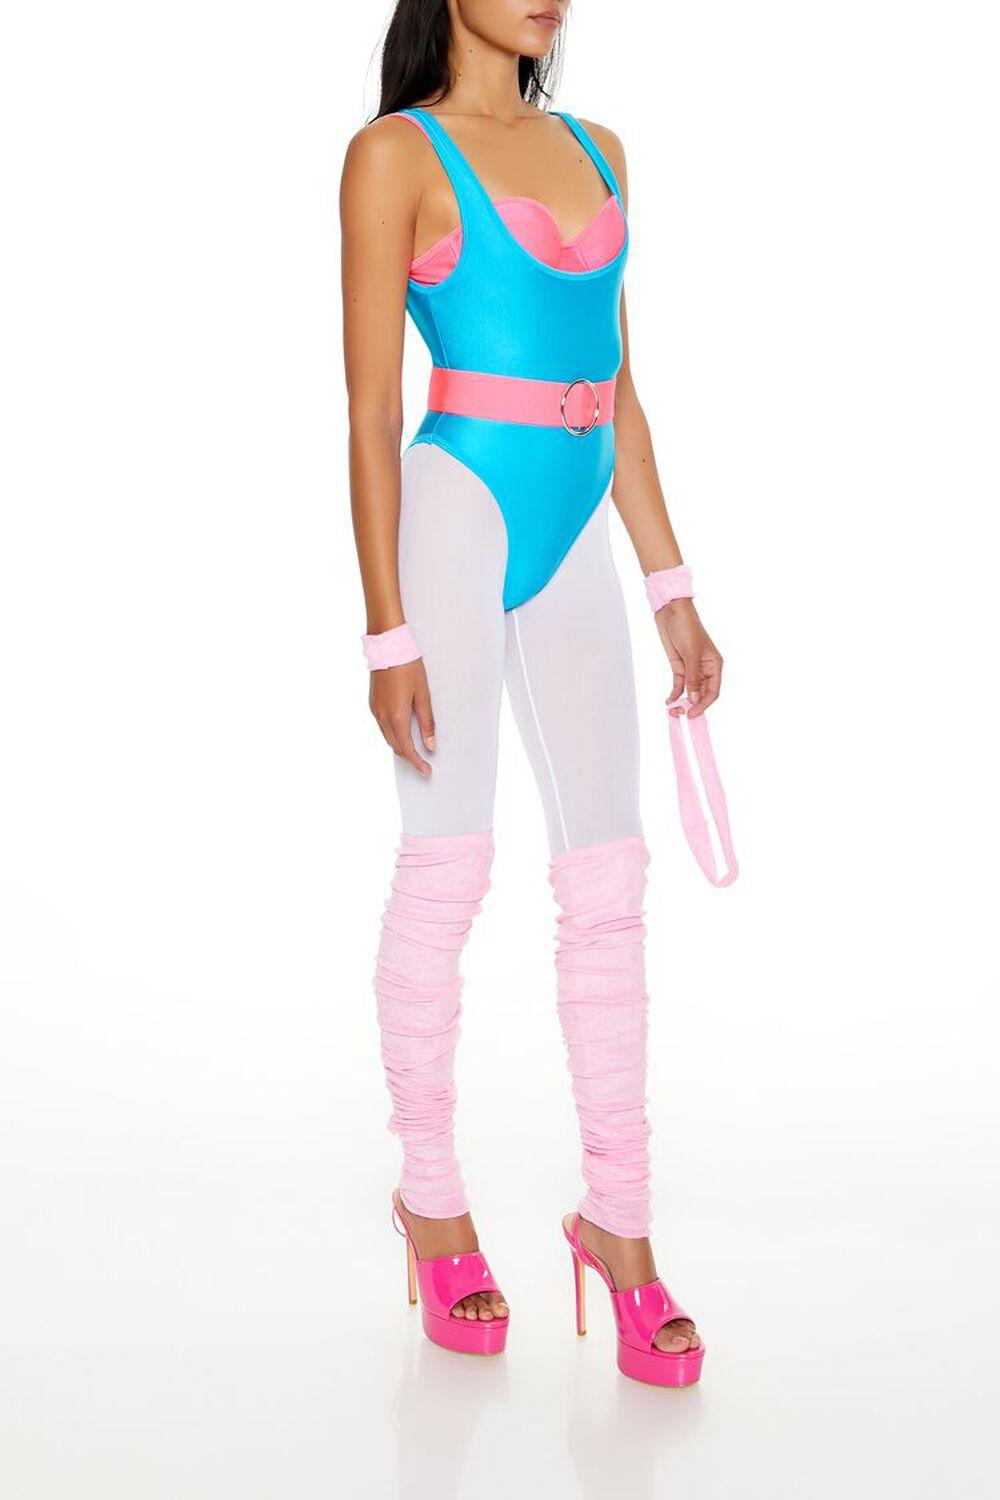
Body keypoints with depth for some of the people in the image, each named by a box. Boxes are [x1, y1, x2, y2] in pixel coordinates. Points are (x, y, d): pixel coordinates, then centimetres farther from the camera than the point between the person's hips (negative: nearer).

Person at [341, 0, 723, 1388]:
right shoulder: (397, 154, -2)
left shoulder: (596, 153, 16)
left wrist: (675, 593, 12)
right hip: (454, 518, -6)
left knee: (608, 877, 3)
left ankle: (620, 1221, 12)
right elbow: (371, 410, -6)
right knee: (446, 870, 1)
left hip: (576, 541, 6)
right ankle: (431, 1196, 18)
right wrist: (389, 632, -12)